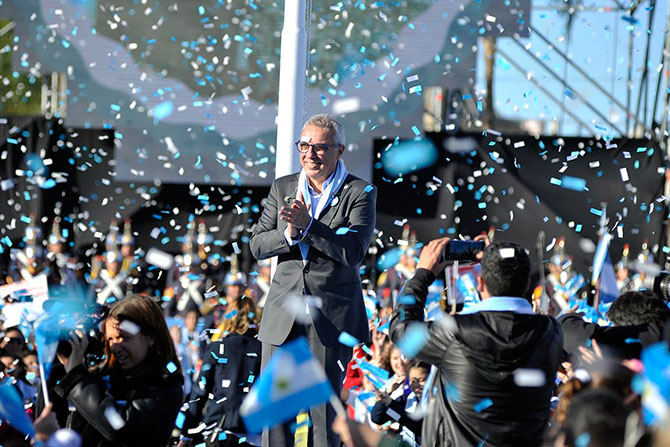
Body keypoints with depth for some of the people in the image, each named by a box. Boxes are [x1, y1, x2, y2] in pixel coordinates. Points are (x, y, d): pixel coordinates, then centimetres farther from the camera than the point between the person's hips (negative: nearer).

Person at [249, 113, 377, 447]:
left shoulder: (360, 193, -3)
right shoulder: (283, 188, 10)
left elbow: (354, 252, -15)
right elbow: (256, 245, 6)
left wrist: (308, 225, -22)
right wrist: (289, 234, -14)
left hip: (332, 314, -4)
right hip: (284, 311, 4)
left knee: (325, 407, 0)